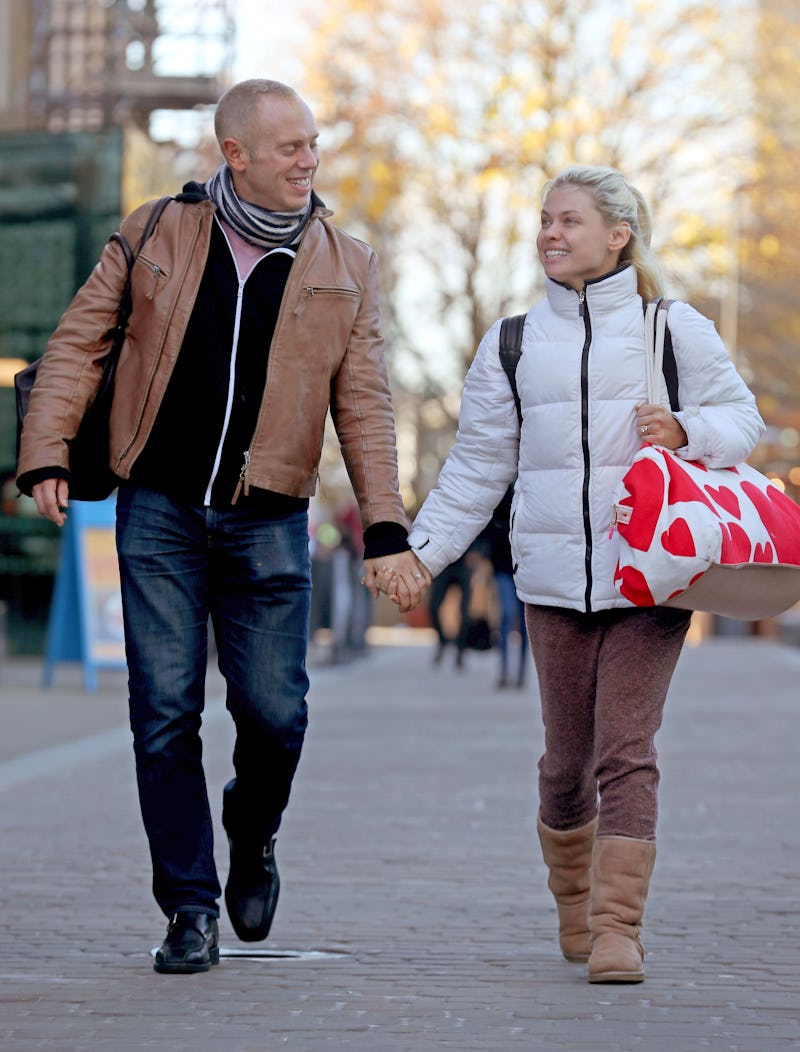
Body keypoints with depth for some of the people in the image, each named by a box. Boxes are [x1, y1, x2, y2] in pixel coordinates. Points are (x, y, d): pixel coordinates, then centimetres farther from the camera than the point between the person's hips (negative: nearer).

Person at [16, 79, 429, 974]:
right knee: (165, 713, -3)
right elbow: (77, 343, 7)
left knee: (274, 710, -3)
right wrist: (45, 455, -5)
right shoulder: (157, 236, 5)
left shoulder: (344, 266, 7)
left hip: (268, 521, 1)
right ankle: (190, 908, 5)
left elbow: (363, 404, 6)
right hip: (159, 509, 0)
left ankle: (253, 836, 29)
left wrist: (386, 528, -1)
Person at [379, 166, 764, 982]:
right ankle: (573, 908, 28)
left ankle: (617, 926, -11)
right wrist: (421, 548, 6)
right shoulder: (512, 343, 11)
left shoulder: (675, 331, 4)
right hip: (554, 578, 3)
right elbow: (477, 463, 14)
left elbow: (741, 419, 11)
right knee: (567, 758, 8)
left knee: (626, 749, -11)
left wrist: (685, 431, -10)